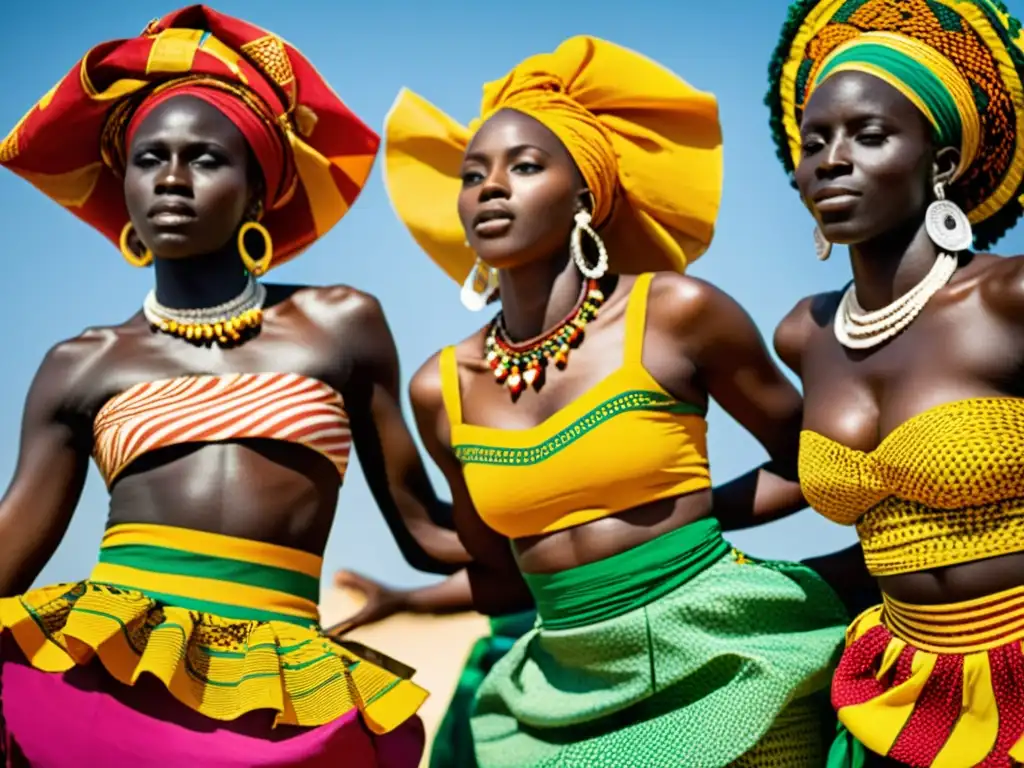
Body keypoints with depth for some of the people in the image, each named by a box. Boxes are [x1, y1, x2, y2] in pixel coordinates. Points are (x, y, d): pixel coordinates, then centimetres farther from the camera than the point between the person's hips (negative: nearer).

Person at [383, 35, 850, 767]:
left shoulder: (676, 311, -9)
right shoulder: (442, 386, 2)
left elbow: (809, 465, 5)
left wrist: (678, 516, 2)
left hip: (722, 669, -4)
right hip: (569, 697, 4)